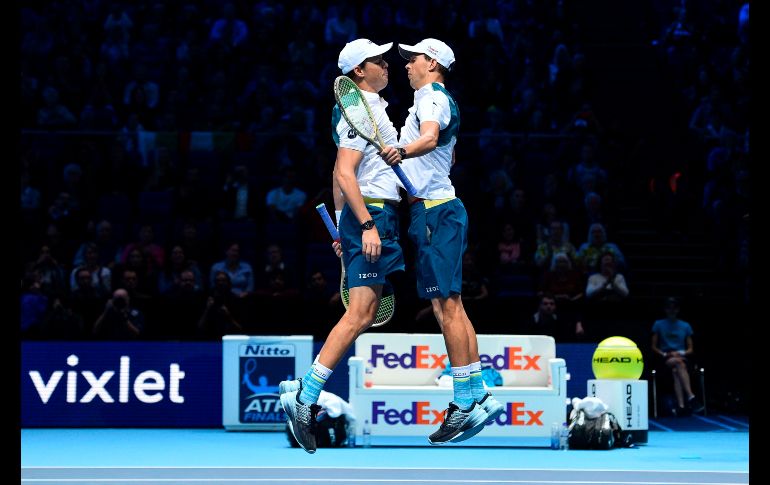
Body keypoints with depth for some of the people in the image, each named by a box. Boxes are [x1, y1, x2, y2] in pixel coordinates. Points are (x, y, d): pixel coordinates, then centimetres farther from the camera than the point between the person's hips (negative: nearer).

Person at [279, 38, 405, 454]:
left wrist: (347, 228, 27)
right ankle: (305, 397, -16)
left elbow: (344, 174, 26)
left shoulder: (371, 109, 21)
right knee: (359, 314, -14)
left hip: (372, 217, 10)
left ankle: (304, 392, 11)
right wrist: (367, 224, -24)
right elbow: (344, 173, -19)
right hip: (370, 215, -10)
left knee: (363, 315, 9)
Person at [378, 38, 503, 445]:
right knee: (450, 306, 9)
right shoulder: (435, 101, 24)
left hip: (435, 211, -10)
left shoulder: (433, 97, -9)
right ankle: (479, 395, 8)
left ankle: (465, 403, -14)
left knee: (446, 305, -12)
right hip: (438, 209, 10)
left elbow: (430, 139, -32)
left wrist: (401, 151, -51)